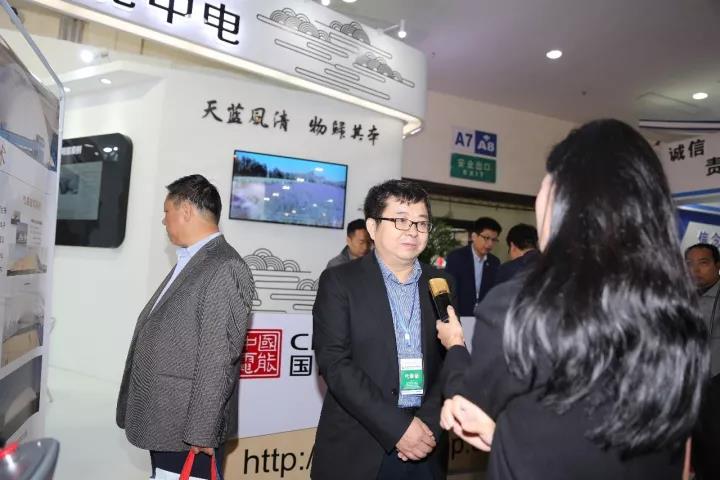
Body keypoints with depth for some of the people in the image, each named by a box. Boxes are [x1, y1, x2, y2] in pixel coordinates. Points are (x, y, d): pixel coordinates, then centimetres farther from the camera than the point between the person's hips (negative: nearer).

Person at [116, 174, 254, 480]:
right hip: (162, 423, 9)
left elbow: (217, 358, -22)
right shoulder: (188, 262, 12)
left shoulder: (226, 268, -19)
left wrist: (200, 433, -20)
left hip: (187, 430, -9)